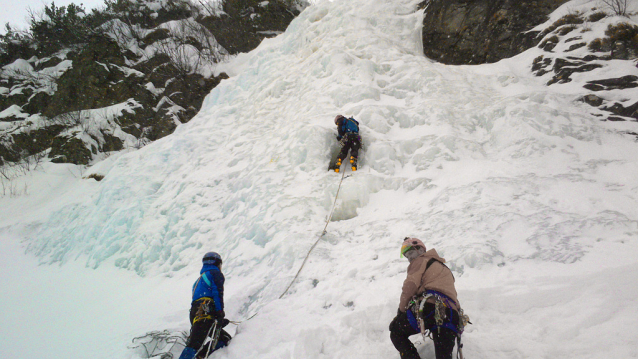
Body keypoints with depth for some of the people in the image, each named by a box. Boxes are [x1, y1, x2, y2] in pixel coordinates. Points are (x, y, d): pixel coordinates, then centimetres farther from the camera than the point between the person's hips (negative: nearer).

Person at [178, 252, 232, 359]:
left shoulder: (200, 278, 35)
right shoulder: (216, 273, 10)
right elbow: (217, 293, -7)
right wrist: (220, 313, -14)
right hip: (205, 312, -8)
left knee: (225, 338, 9)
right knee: (195, 344, -19)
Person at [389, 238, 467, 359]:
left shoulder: (421, 261, 13)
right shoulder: (445, 268, 38)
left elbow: (410, 285, -2)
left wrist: (401, 310, 7)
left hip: (429, 306, -7)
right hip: (451, 312, 7)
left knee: (396, 331, 13)